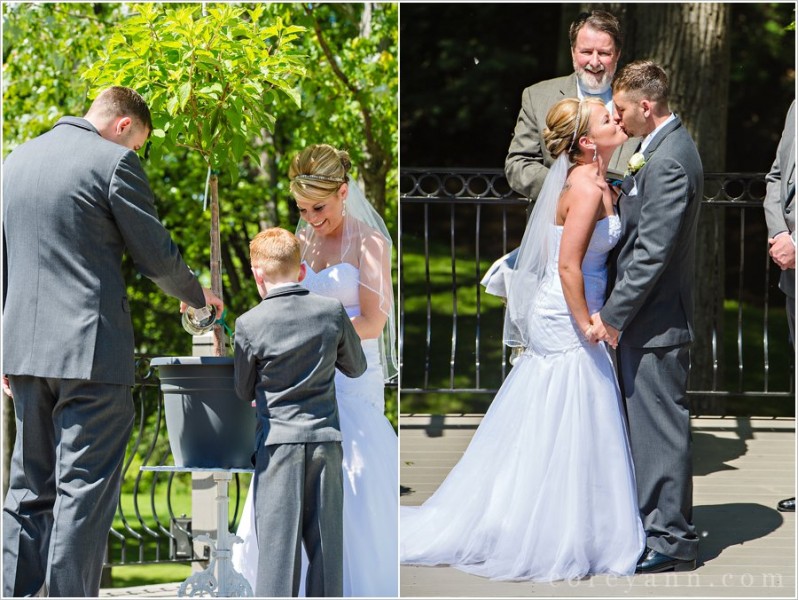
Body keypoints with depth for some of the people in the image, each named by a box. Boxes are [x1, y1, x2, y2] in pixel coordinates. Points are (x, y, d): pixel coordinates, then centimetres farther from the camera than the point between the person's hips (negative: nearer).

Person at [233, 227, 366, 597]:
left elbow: (243, 393, 3)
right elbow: (357, 367, 14)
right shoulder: (332, 312, -1)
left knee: (278, 539, -1)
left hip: (279, 442, -3)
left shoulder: (250, 324, -8)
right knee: (325, 538, 9)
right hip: (326, 440, 3)